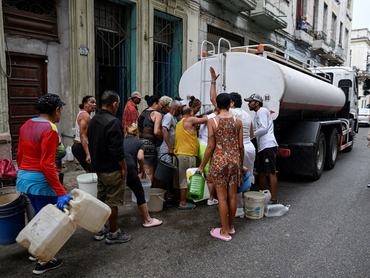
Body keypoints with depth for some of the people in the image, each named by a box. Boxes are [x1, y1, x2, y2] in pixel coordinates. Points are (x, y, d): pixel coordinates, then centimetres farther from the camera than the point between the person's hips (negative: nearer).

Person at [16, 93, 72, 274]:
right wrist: (61, 193, -25)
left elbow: (20, 155, 14)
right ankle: (43, 262, 20)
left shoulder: (26, 125, 7)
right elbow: (47, 165, -25)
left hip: (24, 177, 9)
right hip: (41, 180, -9)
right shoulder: (50, 130, -19)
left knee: (40, 215, 25)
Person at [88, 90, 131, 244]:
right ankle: (113, 233, 15)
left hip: (98, 167, 9)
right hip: (112, 169, -9)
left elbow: (91, 144, 14)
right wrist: (123, 167, -13)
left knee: (101, 199, 18)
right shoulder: (113, 122, -21)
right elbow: (117, 150, -24)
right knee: (113, 202, 3)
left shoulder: (93, 120, 7)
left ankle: (99, 230, 29)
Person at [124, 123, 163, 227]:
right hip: (129, 168, -4)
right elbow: (140, 157, -3)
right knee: (139, 193, 9)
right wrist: (142, 169, 13)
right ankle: (147, 220, 15)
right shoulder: (139, 142, 15)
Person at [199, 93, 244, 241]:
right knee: (232, 195, 13)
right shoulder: (237, 121, 1)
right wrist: (241, 163, 17)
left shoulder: (212, 121, -7)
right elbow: (241, 146, 3)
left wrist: (202, 165, 2)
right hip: (235, 160, 3)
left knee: (222, 197, 4)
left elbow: (211, 146, -8)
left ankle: (225, 231, 14)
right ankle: (230, 226, 29)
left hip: (219, 160, -3)